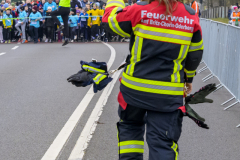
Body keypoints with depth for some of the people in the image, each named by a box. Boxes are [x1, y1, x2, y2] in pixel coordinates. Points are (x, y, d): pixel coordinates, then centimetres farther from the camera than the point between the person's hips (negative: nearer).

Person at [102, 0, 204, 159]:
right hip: (169, 94, 1)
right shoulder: (191, 16, -3)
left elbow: (110, 19, 4)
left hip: (134, 87, 0)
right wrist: (189, 77, 26)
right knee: (163, 141, 4)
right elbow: (195, 54, 10)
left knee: (130, 126, 24)